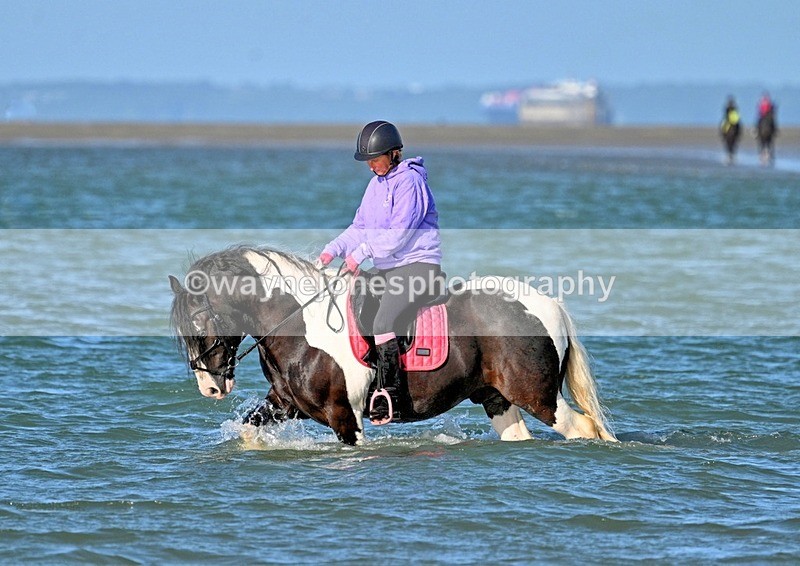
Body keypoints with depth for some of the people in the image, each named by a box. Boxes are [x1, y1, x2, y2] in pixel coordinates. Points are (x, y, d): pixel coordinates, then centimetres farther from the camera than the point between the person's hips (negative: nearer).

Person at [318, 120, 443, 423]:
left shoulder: (410, 181, -12)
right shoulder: (376, 184, 16)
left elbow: (400, 232, -20)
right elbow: (360, 228, 15)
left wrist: (361, 253, -23)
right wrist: (333, 250, -2)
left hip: (417, 265, -10)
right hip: (386, 270, 10)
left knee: (383, 323, -26)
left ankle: (389, 400, -24)